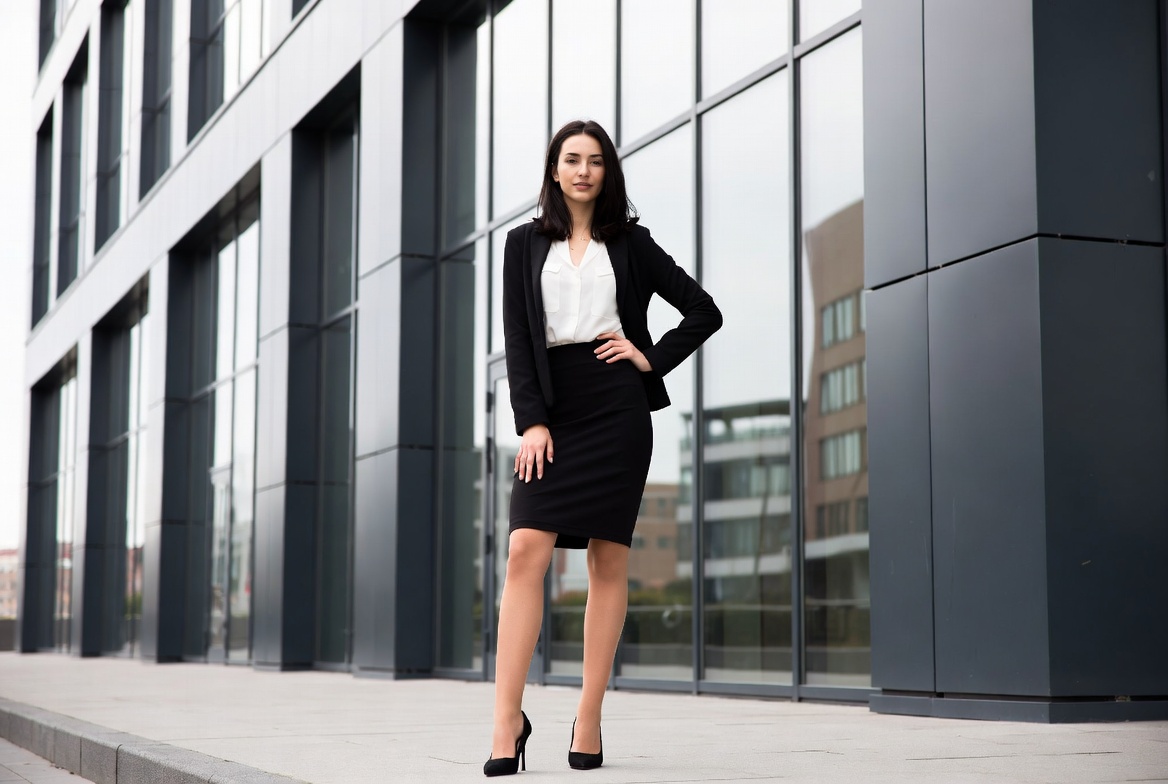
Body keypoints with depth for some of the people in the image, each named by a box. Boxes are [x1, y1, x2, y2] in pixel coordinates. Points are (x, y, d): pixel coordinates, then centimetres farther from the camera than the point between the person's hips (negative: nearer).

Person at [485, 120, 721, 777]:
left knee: (608, 561, -1)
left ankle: (589, 722, 4)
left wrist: (652, 358, 1)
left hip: (617, 408, 0)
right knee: (526, 554, -13)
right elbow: (517, 339, 4)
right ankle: (508, 723, -14)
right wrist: (532, 421, -7)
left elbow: (705, 312, 13)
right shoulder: (525, 244, 12)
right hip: (552, 409, 1)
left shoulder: (630, 243, 11)